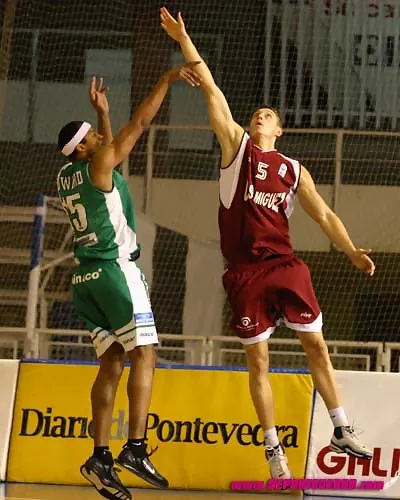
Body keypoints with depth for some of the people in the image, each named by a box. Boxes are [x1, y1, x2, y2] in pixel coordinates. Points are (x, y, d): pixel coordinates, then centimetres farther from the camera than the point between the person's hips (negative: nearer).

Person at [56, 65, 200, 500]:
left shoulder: (65, 176, 13)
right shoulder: (98, 166, -8)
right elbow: (139, 123, -8)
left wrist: (102, 111, 32)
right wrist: (167, 79, -2)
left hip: (85, 279, 8)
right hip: (116, 271, -8)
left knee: (111, 362, 7)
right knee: (143, 355, -8)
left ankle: (101, 457, -3)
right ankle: (135, 447, -21)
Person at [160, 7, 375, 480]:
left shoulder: (293, 170, 13)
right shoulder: (237, 146, 9)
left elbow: (323, 215, 11)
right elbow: (212, 91, 2)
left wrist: (352, 251, -4)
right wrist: (184, 42, -3)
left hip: (284, 264, 2)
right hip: (244, 271, -2)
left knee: (315, 344, 1)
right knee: (257, 359, 1)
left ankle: (341, 431, 11)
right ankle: (273, 448, 7)